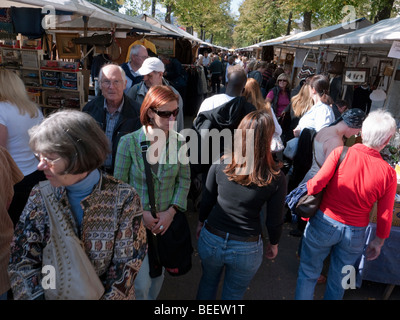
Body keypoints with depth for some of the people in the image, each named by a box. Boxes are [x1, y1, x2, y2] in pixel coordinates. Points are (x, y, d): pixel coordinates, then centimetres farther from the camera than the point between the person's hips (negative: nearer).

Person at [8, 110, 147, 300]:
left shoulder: (124, 198, -16)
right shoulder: (40, 196, -7)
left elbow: (127, 265, -13)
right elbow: (22, 262, -4)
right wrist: (37, 296, -17)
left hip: (109, 294, -2)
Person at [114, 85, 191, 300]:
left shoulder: (179, 142, -8)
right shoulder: (129, 142, -14)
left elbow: (184, 180, 0)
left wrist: (171, 211, -10)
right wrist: (140, 213, -14)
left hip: (166, 221, 3)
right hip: (136, 220, -2)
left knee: (158, 274, 22)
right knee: (141, 282, 5)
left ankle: (152, 298, 52)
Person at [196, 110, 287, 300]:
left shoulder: (220, 164, -14)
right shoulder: (276, 178, -18)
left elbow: (206, 201, -3)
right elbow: (274, 220, -7)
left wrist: (201, 223, 17)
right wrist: (274, 244, 12)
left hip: (211, 240, 2)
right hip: (246, 249, -1)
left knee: (208, 281, 32)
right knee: (233, 294, 25)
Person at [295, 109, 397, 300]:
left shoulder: (341, 153, -19)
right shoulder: (388, 173, -11)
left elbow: (316, 184, -24)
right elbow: (385, 216, -4)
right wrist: (378, 242, 12)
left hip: (324, 222, -2)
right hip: (355, 233, 2)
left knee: (308, 272, 18)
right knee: (338, 281, 23)